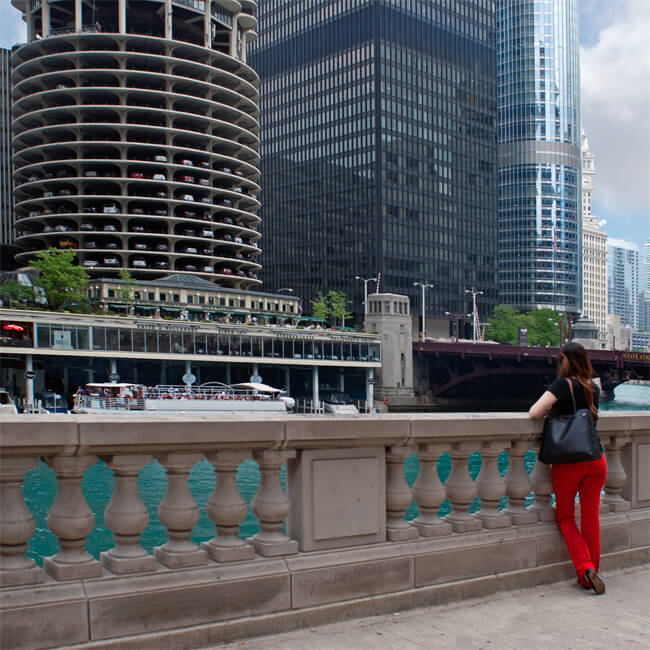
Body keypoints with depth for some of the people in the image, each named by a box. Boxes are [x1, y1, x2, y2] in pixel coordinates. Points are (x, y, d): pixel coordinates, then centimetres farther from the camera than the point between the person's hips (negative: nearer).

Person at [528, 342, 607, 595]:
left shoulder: (563, 384, -10)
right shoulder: (594, 387, 6)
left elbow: (534, 412, -19)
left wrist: (550, 409, 1)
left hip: (568, 462, -4)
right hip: (596, 459, 4)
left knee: (565, 517, 12)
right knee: (591, 517, 13)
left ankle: (585, 567, -4)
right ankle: (590, 573, 19)